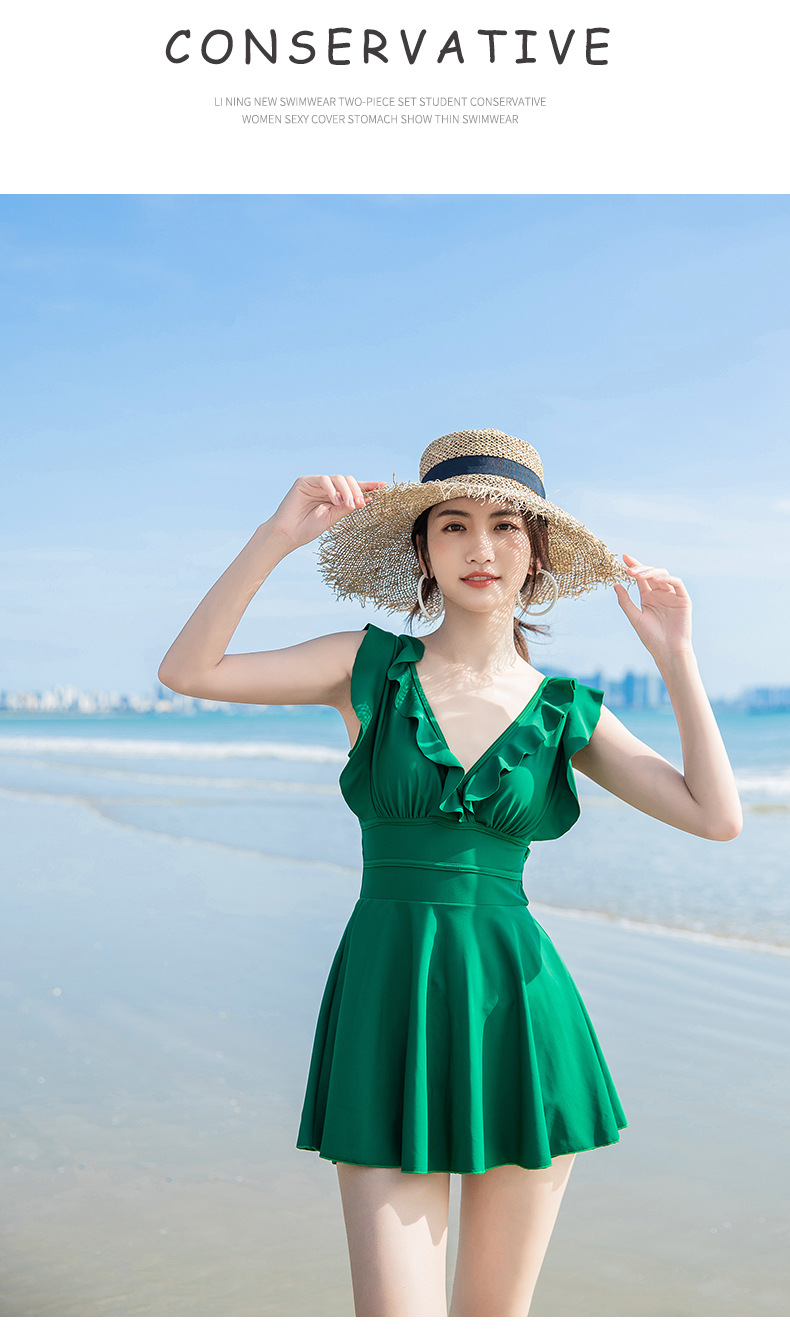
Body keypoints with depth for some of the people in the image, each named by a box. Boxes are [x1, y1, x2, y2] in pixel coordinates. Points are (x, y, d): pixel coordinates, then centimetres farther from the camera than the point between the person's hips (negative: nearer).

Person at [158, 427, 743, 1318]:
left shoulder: (569, 712, 6)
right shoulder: (371, 666, 3)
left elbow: (719, 816, -2)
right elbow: (187, 670, -4)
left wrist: (674, 655, -2)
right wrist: (278, 536, -12)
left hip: (520, 1011, 2)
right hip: (389, 1008, -1)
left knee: (495, 1316, 13)